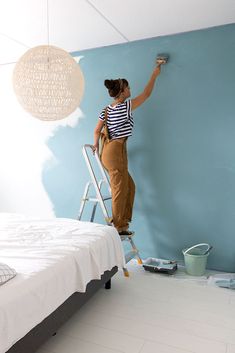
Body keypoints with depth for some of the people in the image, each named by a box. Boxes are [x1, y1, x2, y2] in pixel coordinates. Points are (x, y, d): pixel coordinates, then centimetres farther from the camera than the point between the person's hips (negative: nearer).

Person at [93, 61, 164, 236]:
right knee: (120, 190, -1)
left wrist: (96, 146, 29)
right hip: (116, 151, -9)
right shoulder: (126, 106, -8)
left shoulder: (106, 110, 12)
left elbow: (97, 131, 12)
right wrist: (155, 74, 15)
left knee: (129, 187, 14)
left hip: (108, 151, 9)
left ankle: (123, 223, 21)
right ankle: (119, 227, 8)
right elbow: (146, 94, 3)